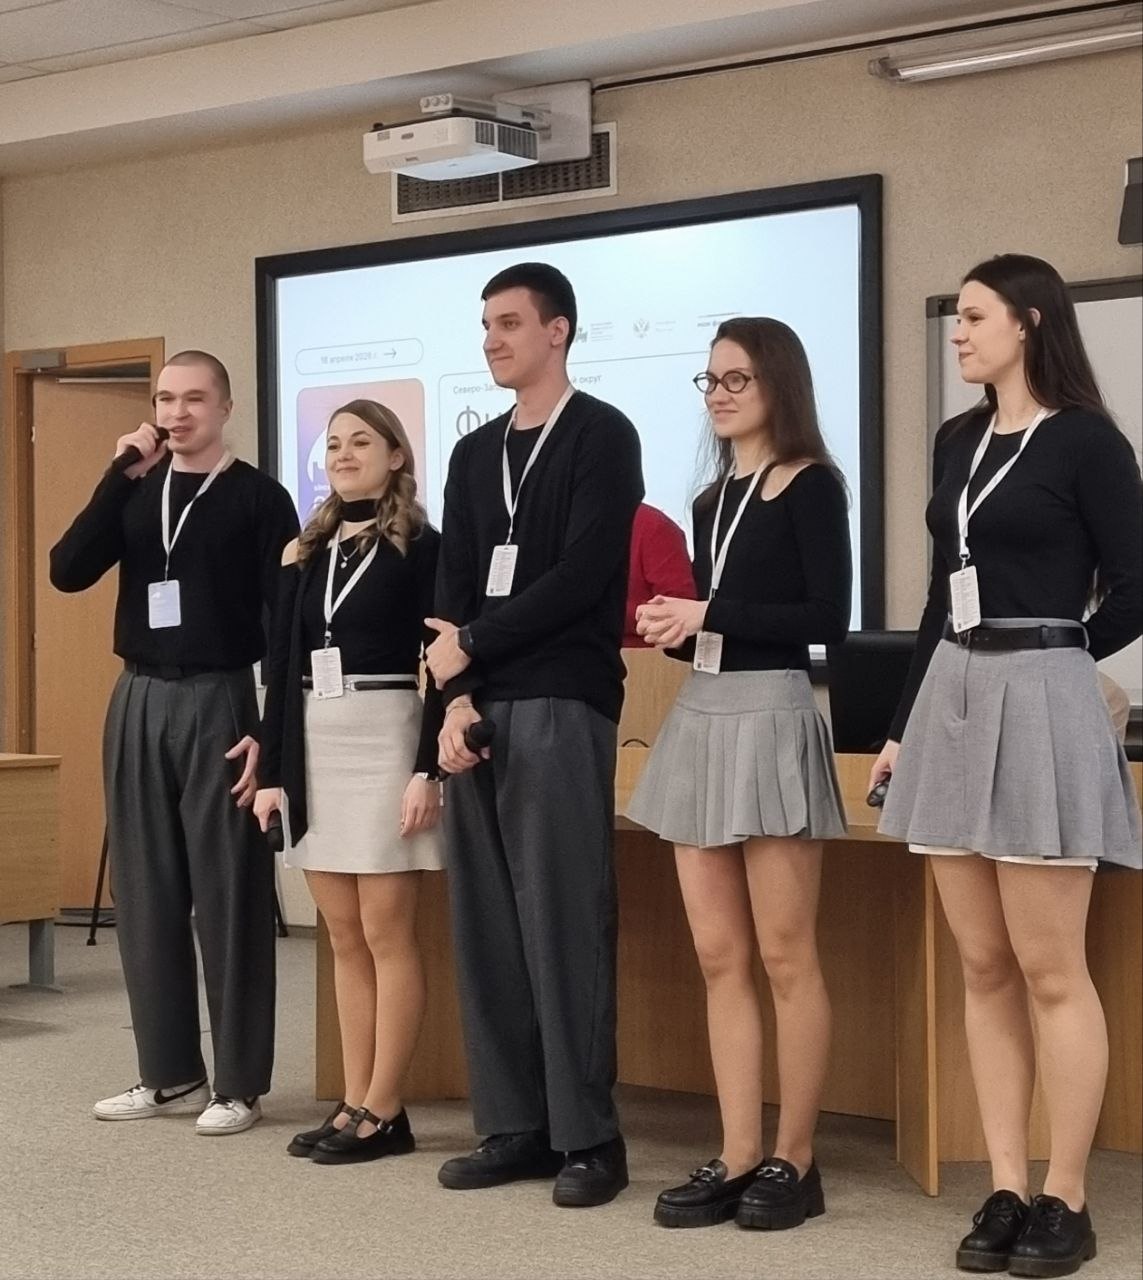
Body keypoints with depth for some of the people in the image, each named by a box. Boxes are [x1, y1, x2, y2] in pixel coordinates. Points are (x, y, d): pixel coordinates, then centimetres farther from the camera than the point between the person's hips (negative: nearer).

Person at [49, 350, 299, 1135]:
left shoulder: (258, 497, -2)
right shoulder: (136, 491, 11)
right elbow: (69, 572, -4)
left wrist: (272, 728, -13)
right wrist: (121, 477, -11)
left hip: (220, 702, -5)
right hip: (140, 703, 5)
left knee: (228, 894, -2)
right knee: (146, 892, 8)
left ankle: (239, 1084, 5)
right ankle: (170, 1073, 17)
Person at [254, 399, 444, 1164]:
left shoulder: (417, 545, -3)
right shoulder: (307, 551, 14)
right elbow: (284, 666, 13)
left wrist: (429, 768, -15)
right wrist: (273, 769, 8)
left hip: (385, 740, -6)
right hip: (316, 747, 6)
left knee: (387, 933, -4)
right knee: (345, 938, 8)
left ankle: (384, 1112, 1)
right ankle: (356, 1104, 12)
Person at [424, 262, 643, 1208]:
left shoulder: (601, 436, 0)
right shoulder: (475, 453, 19)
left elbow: (584, 574, -11)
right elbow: (453, 586, 12)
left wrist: (470, 647, -6)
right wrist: (457, 696, -4)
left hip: (563, 704, -6)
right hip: (478, 707, 6)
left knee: (565, 922, -7)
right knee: (487, 926, 5)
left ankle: (588, 1136, -1)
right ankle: (515, 1127, 11)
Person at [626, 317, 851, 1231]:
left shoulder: (810, 484, -4)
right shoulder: (714, 498, 17)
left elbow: (828, 619, -13)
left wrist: (708, 616, -14)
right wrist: (669, 627, -1)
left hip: (769, 717, -7)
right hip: (700, 718, 7)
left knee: (785, 957, -1)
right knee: (720, 958, 5)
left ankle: (794, 1162, 7)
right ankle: (738, 1159, 9)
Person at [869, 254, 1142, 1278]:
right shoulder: (956, 442, 13)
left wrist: (1048, 656, 4)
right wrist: (902, 726, 14)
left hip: (1040, 709, -7)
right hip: (952, 705, 7)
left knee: (1050, 970, -3)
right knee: (984, 968, 7)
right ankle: (1007, 1192, 13)